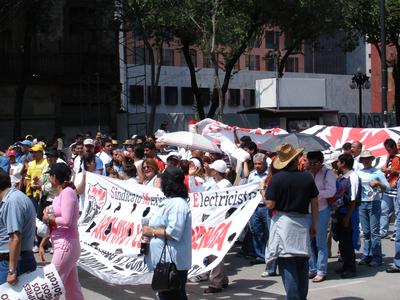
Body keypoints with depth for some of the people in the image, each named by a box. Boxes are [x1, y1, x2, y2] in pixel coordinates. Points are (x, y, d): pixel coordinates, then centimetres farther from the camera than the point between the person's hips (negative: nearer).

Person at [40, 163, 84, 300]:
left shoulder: (67, 192, -13)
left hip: (66, 245, -9)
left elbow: (66, 221, -23)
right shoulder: (59, 194, 13)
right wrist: (42, 244, 11)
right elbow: (53, 224, 15)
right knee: (73, 288, 13)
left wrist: (48, 218, -8)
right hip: (62, 246, 9)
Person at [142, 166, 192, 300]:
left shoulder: (178, 204, -18)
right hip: (164, 260, 11)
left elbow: (174, 232, -25)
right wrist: (150, 231, 8)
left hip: (172, 262, -11)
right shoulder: (170, 201, 14)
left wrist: (152, 232, -14)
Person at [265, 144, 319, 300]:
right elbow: (315, 202, 6)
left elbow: (270, 204, -10)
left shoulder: (277, 178, -10)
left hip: (283, 221, -4)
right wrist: (314, 224, 15)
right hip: (302, 222, 4)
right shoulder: (307, 177, 1)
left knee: (287, 264, -1)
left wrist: (264, 192, 9)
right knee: (302, 262, 15)